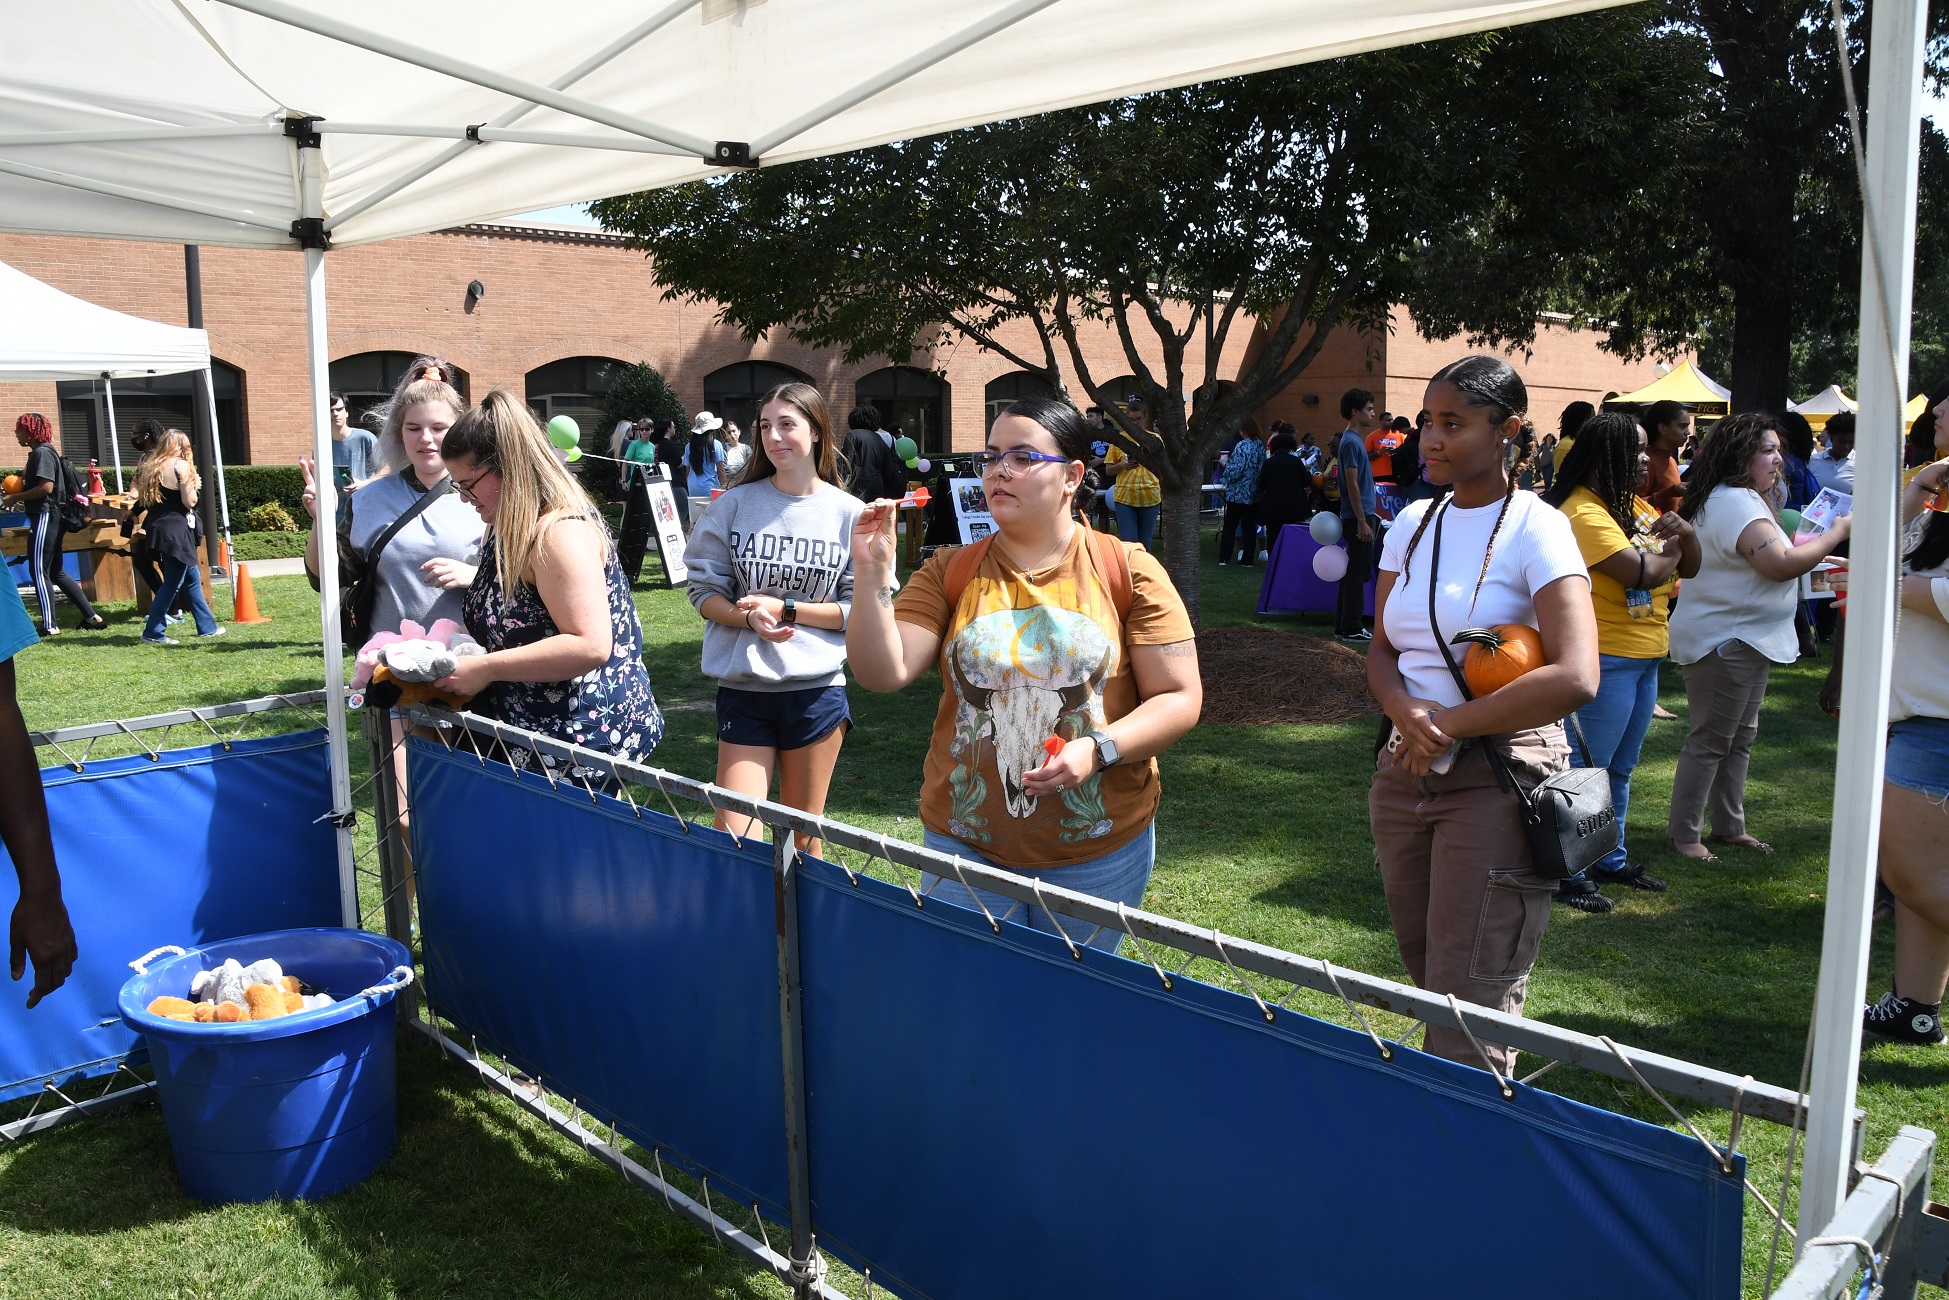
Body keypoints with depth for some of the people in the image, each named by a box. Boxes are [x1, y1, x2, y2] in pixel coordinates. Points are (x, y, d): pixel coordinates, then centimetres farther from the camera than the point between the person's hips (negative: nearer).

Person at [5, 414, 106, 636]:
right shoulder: (41, 452, 17)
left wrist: (15, 498, -16)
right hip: (49, 518, 10)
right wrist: (19, 494, 11)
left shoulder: (42, 453, -13)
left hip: (45, 517, -10)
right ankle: (92, 616, 13)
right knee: (56, 572, 13)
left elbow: (46, 487, -23)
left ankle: (49, 626, -3)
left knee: (38, 571, -5)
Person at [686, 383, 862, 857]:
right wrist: (747, 617, -16)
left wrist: (785, 609, -13)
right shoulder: (735, 505, 1)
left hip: (817, 688, 0)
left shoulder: (848, 514, -1)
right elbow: (704, 590, 3)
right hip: (743, 689, 0)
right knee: (733, 836, -5)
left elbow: (859, 609, -2)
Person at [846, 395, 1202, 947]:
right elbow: (882, 672, -8)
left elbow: (1180, 699, -5)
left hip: (1099, 848, -1)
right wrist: (872, 573, -19)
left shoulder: (1129, 571, -4)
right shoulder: (948, 573, 2)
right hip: (965, 842, 1)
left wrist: (1097, 750, -19)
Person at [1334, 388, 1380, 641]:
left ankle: (1343, 625, 17)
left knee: (1352, 572, 12)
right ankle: (1351, 628, -2)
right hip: (1359, 516, -10)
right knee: (1358, 573, -6)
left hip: (1362, 515, 10)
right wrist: (1362, 522, -20)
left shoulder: (1355, 440, 15)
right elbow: (1352, 485, -19)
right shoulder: (1351, 442, -15)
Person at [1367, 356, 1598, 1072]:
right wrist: (1405, 708, -13)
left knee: (1470, 1010, -4)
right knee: (1426, 974, 14)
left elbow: (1575, 679, -21)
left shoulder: (1535, 529, -10)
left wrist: (1448, 725, -14)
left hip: (1498, 780, -6)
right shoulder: (1413, 523, 9)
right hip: (1405, 770, 6)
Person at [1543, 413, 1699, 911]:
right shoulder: (1584, 512, -18)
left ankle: (1611, 859, 33)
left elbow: (1689, 567, 14)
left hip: (1645, 657, 10)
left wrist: (1685, 532, -6)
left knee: (1620, 769, 19)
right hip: (1605, 660, -10)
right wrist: (1671, 547, -5)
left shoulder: (1635, 504, 12)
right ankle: (1568, 874, 8)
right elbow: (1644, 573, -26)